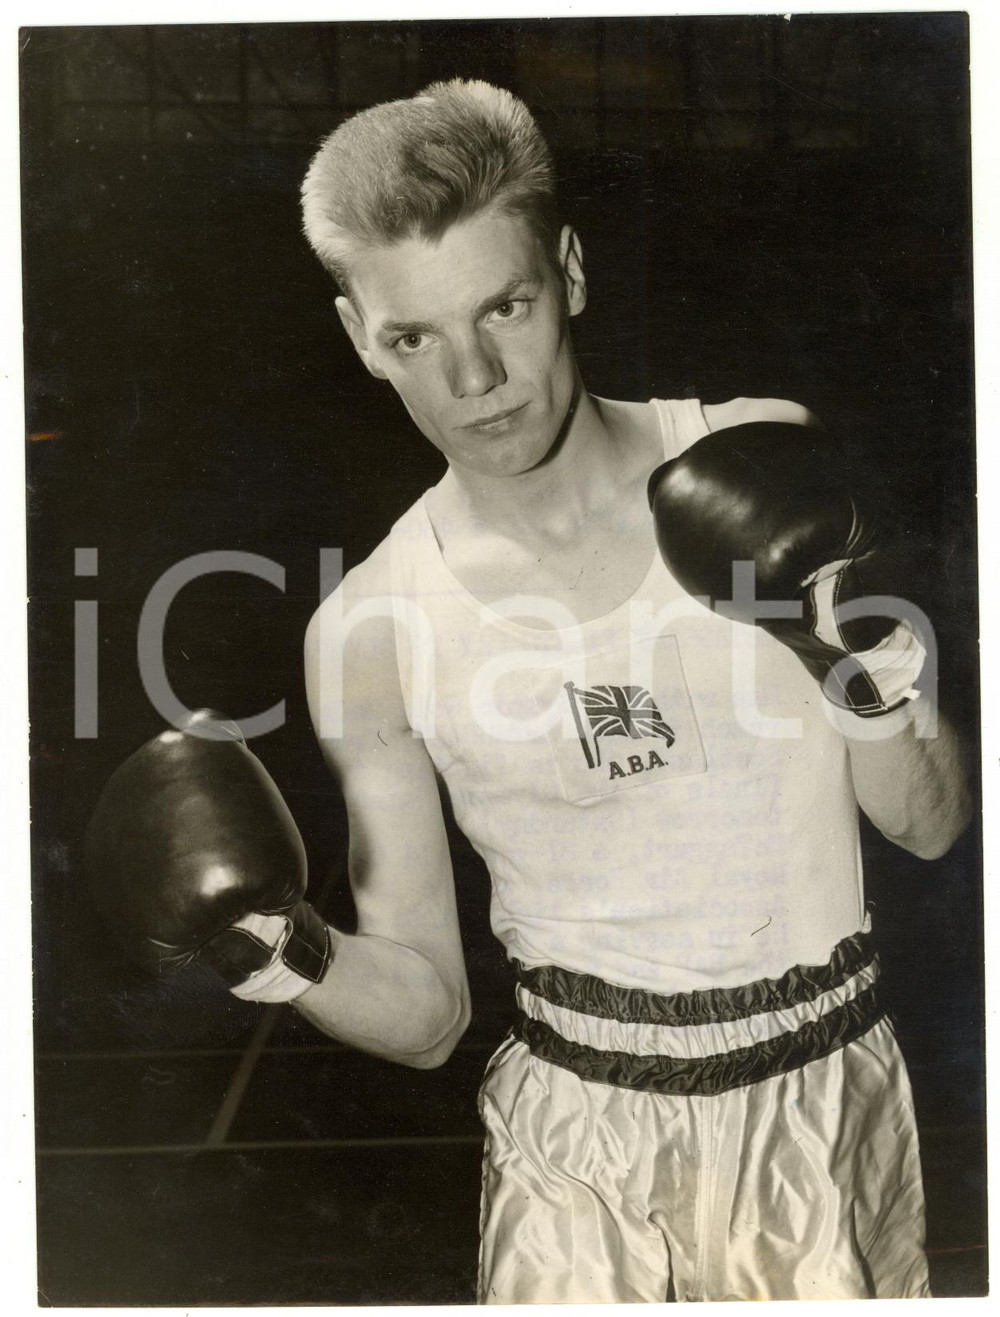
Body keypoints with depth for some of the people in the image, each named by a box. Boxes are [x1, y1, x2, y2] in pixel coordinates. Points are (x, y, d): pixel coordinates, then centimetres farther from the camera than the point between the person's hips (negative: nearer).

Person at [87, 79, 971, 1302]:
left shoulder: (758, 462, -10)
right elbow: (426, 1011, -4)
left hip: (827, 1106, 1)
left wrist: (875, 687, -22)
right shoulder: (368, 633, -11)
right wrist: (298, 960, -22)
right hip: (577, 1125, 0)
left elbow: (930, 825, -3)